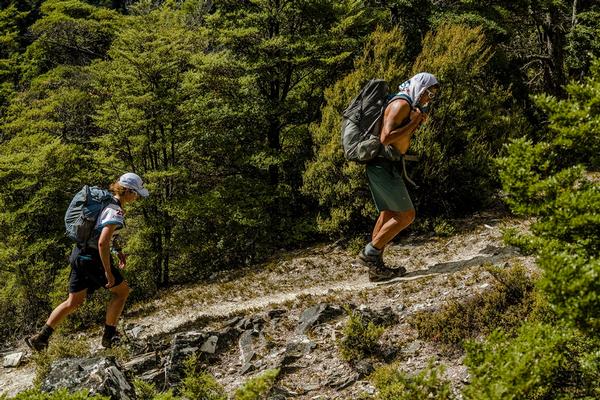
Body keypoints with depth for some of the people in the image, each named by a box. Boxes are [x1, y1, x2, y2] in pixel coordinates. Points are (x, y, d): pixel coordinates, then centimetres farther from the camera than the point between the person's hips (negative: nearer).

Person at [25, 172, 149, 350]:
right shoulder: (116, 212, -19)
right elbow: (102, 243, -27)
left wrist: (116, 251, 19)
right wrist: (108, 272, -20)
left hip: (79, 255, 9)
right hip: (92, 258, -9)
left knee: (74, 302, 15)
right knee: (122, 290, 7)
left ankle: (40, 338, 17)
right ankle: (109, 336, 11)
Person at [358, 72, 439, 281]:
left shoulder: (409, 108, 20)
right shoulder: (401, 104, -13)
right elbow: (386, 138, -23)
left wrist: (417, 123, 9)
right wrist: (414, 122, -15)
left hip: (384, 167, 10)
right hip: (384, 166, -10)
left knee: (388, 215, 12)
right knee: (407, 215, -8)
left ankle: (376, 267, 13)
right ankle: (370, 253, -5)